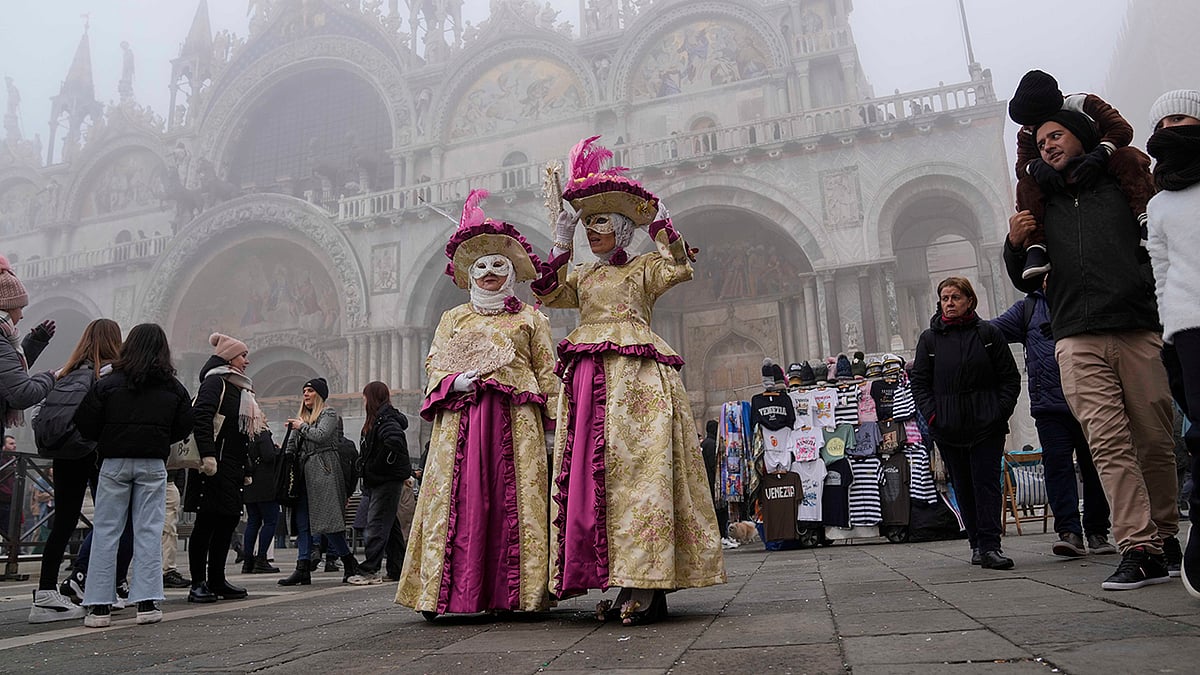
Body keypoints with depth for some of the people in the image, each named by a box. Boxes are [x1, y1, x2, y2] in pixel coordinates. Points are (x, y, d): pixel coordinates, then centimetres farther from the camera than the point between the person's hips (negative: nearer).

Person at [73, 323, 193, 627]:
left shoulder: (108, 383, -2)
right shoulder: (174, 388, 3)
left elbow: (85, 425, -4)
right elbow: (184, 428, 6)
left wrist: (107, 440, 14)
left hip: (114, 462, -1)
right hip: (153, 464, 1)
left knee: (106, 531, 6)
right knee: (149, 531, 3)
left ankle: (98, 605, 6)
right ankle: (147, 603, 1)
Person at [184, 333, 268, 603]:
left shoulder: (240, 388, 22)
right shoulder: (215, 382, -6)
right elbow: (201, 417, -19)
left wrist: (246, 469, 21)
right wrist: (207, 455, -27)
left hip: (233, 468, 9)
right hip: (214, 466, -9)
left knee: (229, 520, 10)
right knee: (206, 522, -4)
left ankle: (217, 580, 18)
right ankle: (198, 584, 3)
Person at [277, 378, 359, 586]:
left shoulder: (329, 414, 2)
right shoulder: (302, 417, 23)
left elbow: (320, 436, -14)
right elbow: (292, 446, 20)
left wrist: (302, 427, -1)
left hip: (323, 471, -7)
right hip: (303, 472, 7)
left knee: (327, 520, -9)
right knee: (302, 522, 1)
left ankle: (349, 563, 3)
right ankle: (303, 569, 0)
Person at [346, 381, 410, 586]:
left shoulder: (385, 419, -13)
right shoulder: (378, 419, 18)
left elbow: (394, 440, -32)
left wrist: (382, 464, -21)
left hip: (387, 481, -10)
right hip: (382, 481, 10)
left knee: (376, 525, -9)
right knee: (390, 525, 13)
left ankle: (369, 570, -8)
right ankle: (398, 568, 20)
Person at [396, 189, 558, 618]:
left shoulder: (529, 319, 13)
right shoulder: (453, 318, 20)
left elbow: (547, 371, 7)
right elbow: (433, 364, 17)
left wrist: (553, 418, -3)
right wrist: (452, 382, -5)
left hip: (514, 418, -1)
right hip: (460, 418, 2)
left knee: (513, 500, -5)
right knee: (458, 498, -5)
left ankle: (512, 591, 0)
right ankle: (447, 592, -2)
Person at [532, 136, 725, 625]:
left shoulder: (644, 266, 11)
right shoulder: (580, 275, 24)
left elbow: (679, 268, -6)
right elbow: (547, 293, 10)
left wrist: (659, 221, -1)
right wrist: (560, 245, 7)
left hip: (637, 374, -5)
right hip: (587, 378, 5)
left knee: (635, 466, -14)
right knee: (589, 470, -3)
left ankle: (645, 586, -14)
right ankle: (631, 584, 1)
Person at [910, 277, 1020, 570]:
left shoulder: (988, 333, 5)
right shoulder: (929, 338, 7)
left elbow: (1010, 378, 6)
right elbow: (918, 381, 7)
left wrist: (1000, 411, -5)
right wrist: (932, 415, -5)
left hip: (986, 425, -2)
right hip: (948, 428, 2)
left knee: (987, 483, -6)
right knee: (963, 487, 7)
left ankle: (989, 546, -5)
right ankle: (977, 543, 16)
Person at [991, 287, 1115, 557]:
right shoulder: (1028, 307, 12)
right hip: (1050, 406, -1)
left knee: (1093, 467, 8)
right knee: (1057, 465, -9)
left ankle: (1097, 532, 20)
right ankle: (1069, 532, -8)